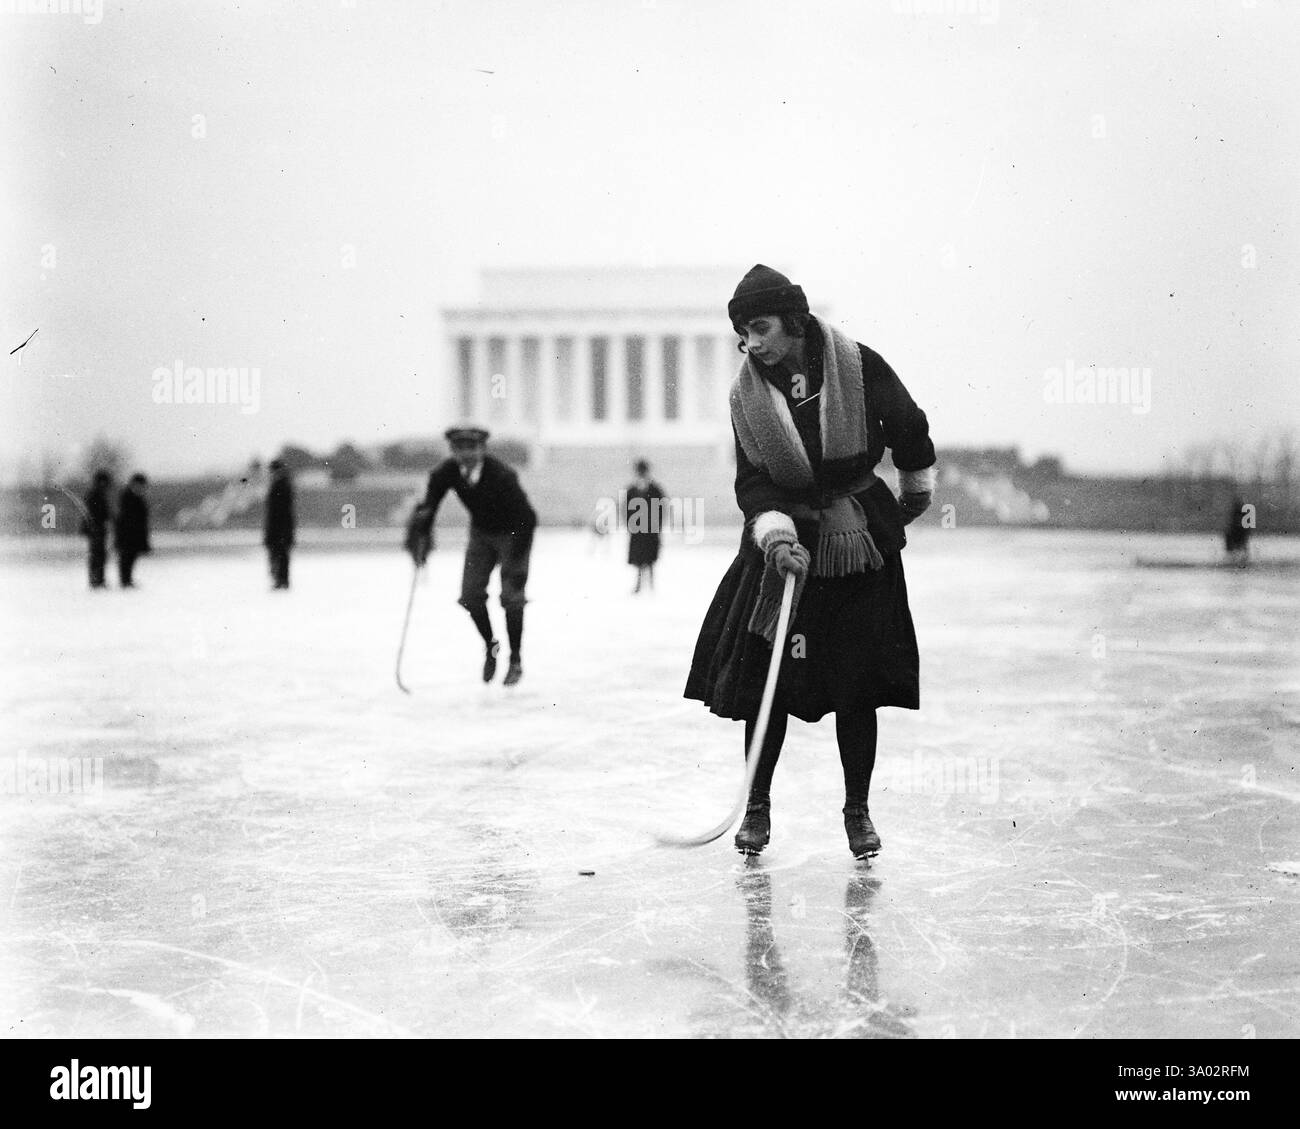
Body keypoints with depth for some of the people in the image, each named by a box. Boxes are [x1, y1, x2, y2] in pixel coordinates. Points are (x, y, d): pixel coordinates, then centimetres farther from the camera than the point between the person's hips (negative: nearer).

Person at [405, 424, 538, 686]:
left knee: (511, 596, -14)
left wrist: (515, 559, -28)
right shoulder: (446, 473, -19)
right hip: (481, 533, 5)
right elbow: (427, 509, -10)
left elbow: (527, 518, -28)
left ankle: (516, 660, 4)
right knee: (471, 594, -6)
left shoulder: (502, 476, -32)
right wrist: (420, 539, -27)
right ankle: (490, 646, 20)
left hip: (513, 534, -5)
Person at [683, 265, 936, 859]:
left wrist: (917, 488, 19)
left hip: (862, 541, -1)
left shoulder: (859, 367, -11)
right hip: (782, 540, 2)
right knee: (765, 678, -2)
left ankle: (858, 810, 18)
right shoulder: (747, 394, -5)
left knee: (858, 685, 1)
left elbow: (909, 427, 6)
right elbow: (752, 482, -6)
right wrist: (777, 533, -24)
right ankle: (757, 806, 15)